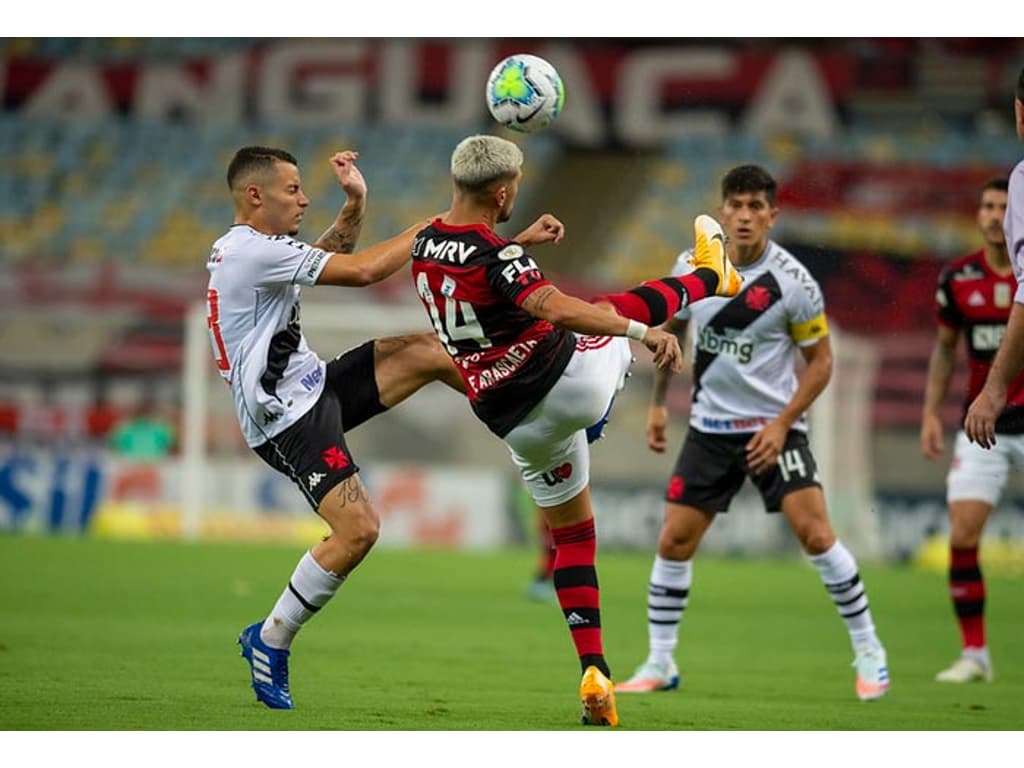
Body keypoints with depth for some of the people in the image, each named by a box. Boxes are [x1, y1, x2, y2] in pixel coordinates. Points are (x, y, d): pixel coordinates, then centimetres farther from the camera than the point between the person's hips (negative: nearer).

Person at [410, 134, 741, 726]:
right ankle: (711, 277, 51)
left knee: (572, 534, 19)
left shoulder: (425, 247, 3)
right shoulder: (497, 255, -22)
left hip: (517, 425, 7)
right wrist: (641, 333, -46)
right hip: (573, 380, -7)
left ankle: (595, 671, 8)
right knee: (627, 309, 21)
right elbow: (555, 309, -39)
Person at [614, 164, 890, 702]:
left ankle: (868, 652, -2)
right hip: (709, 427, 4)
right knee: (674, 541, -2)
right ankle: (659, 664, 12)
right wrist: (657, 403, 14)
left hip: (773, 427, -4)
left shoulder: (793, 282, -14)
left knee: (814, 532, -16)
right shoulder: (692, 267, -3)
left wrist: (782, 423, -14)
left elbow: (820, 360, -5)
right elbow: (670, 330, 15)